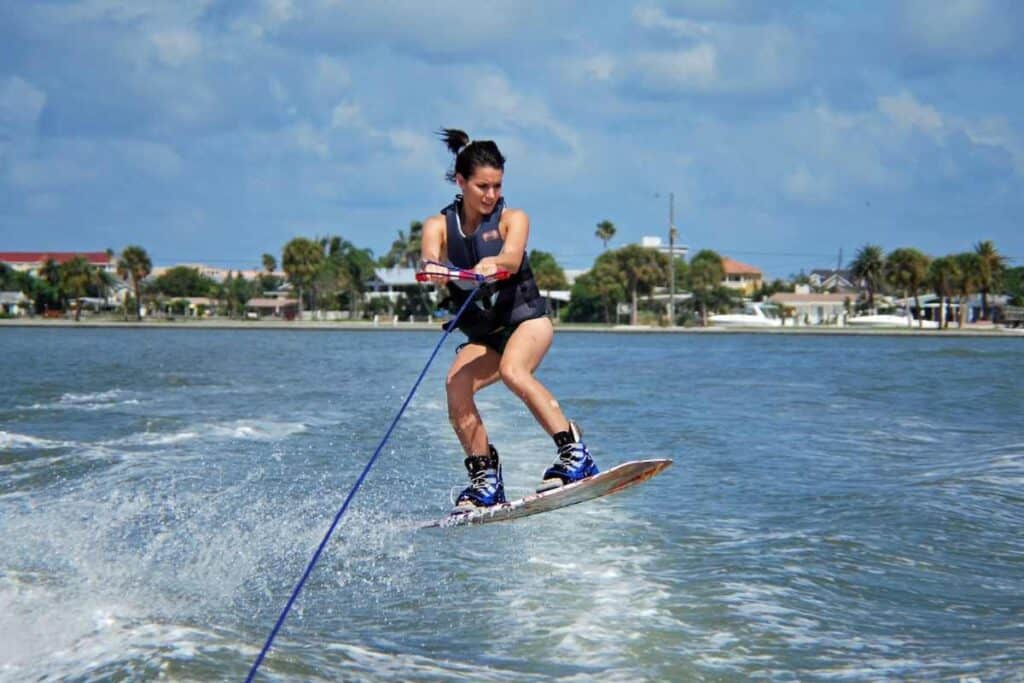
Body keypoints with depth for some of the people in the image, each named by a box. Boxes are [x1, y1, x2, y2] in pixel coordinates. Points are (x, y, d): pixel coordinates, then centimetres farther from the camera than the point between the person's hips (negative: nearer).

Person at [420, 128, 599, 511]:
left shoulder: (513, 219, -2)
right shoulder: (439, 225, 2)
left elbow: (512, 259, -24)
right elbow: (431, 258, -20)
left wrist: (493, 264, -48)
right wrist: (433, 270, -45)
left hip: (527, 319, -3)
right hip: (483, 335, 3)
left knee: (512, 371, -33)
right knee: (456, 384, -25)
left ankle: (574, 453, -30)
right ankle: (486, 480, -15)